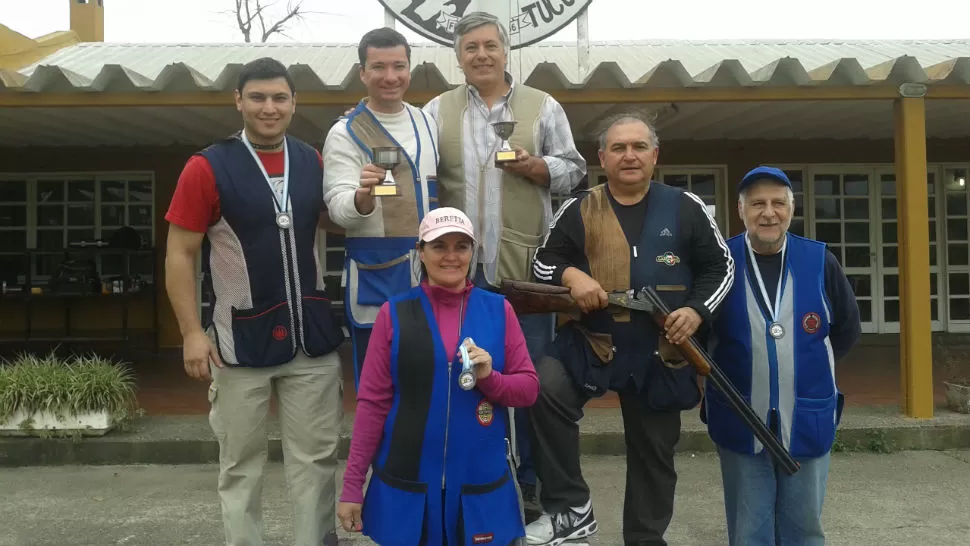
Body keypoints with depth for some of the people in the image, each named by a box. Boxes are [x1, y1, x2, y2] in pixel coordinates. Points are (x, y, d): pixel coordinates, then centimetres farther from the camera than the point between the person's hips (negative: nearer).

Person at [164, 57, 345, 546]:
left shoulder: (312, 162, 5)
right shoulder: (207, 168, -8)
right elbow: (179, 255, -7)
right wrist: (192, 333, -13)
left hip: (313, 337, 3)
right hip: (241, 339, -3)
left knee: (316, 456, 11)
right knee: (240, 463, 12)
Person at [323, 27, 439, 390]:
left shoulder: (427, 123, 10)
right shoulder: (345, 133, -7)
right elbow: (339, 210, -15)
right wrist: (363, 195, -36)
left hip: (431, 277, 5)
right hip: (376, 282, -5)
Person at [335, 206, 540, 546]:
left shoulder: (498, 310, 0)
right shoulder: (395, 313, -3)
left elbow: (529, 389, 4)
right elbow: (373, 401, -2)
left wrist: (489, 378, -16)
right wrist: (352, 485, -3)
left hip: (480, 479, 1)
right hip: (406, 481, -1)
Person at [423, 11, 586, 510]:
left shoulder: (543, 107, 8)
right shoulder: (437, 111, 9)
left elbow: (573, 168, 7)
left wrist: (538, 167, -12)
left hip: (525, 262, 0)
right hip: (461, 265, 1)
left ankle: (532, 480, 23)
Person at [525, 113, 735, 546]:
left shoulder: (685, 208, 2)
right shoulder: (577, 211, 1)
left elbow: (721, 267, 7)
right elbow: (543, 262, 6)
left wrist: (697, 311, -10)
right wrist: (571, 275, -16)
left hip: (661, 353, 1)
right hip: (589, 344, -1)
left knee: (653, 452, 12)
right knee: (544, 389, -28)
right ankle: (570, 508, -12)